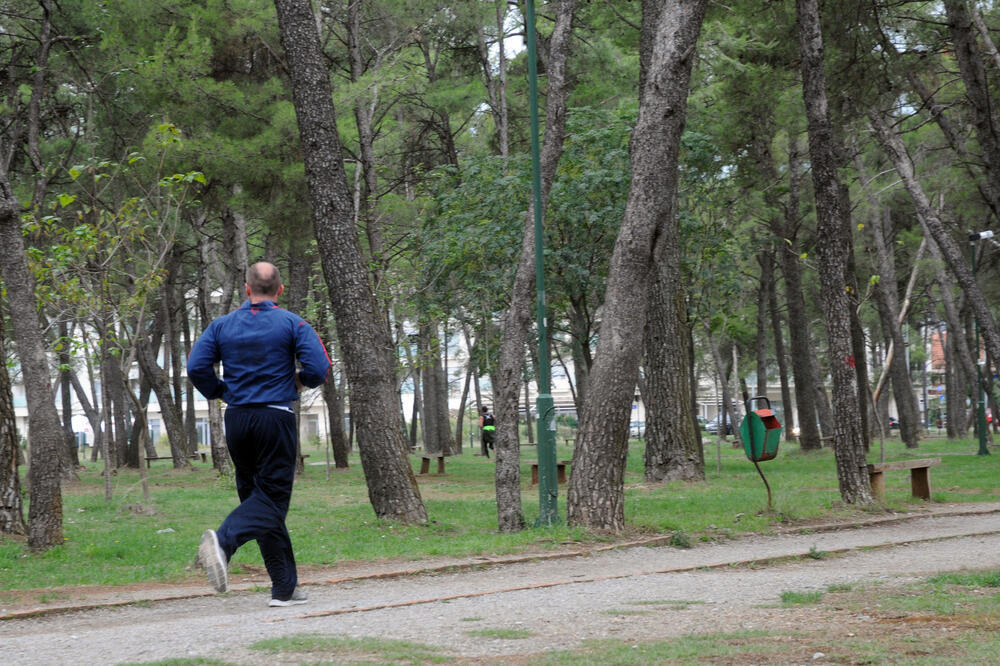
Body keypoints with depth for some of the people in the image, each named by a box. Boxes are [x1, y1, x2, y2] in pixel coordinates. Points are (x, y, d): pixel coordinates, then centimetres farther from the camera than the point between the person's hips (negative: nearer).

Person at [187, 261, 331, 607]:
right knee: (270, 498, -4)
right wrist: (299, 381, 10)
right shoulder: (292, 324, -2)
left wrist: (223, 393, 13)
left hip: (237, 420, 4)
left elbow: (196, 367, -3)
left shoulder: (222, 325, 7)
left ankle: (285, 586, 11)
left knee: (256, 494, 11)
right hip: (276, 419, -4)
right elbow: (318, 368, -12)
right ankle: (224, 540, -34)